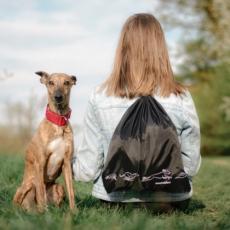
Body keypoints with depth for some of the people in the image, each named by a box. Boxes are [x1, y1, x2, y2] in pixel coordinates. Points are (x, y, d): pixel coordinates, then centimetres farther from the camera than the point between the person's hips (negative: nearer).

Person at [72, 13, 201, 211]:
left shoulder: (100, 98, -12)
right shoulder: (181, 99, -13)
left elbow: (87, 170, -7)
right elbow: (191, 167, -4)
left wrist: (68, 160, 15)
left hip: (114, 199, 1)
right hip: (169, 199, 0)